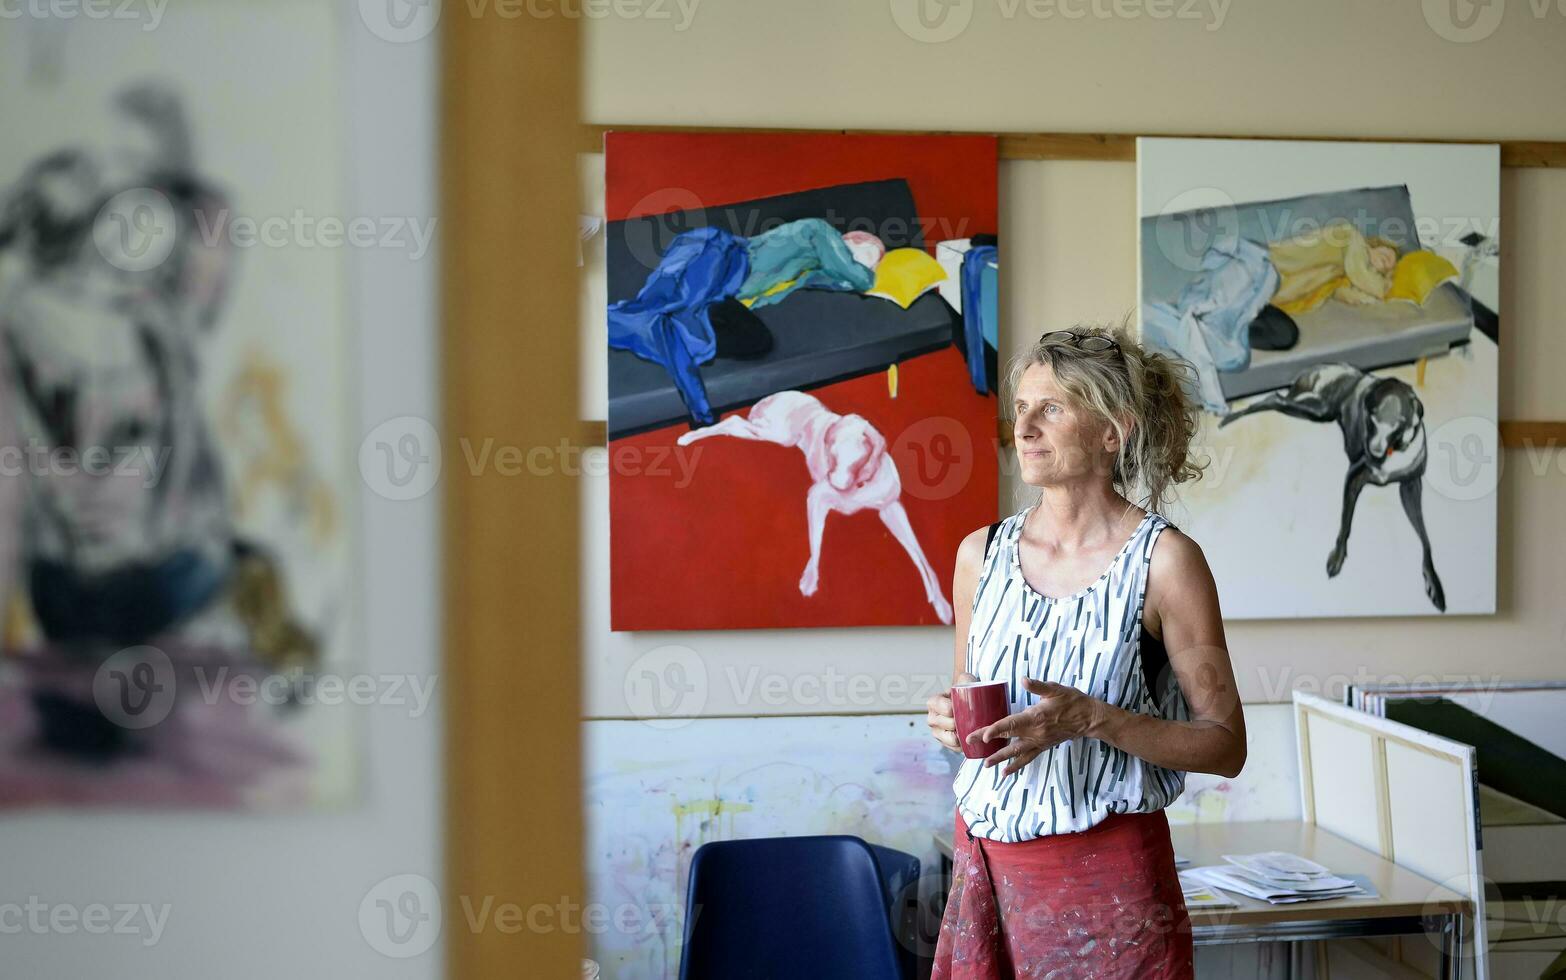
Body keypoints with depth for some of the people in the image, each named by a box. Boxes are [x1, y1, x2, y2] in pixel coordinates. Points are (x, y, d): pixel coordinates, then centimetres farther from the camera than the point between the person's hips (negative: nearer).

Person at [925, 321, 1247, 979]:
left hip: (1106, 876, -4)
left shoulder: (1164, 560, -8)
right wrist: (952, 720, -4)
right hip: (986, 869, 4)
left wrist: (1093, 719, -20)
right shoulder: (982, 553, 5)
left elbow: (1225, 745, -7)